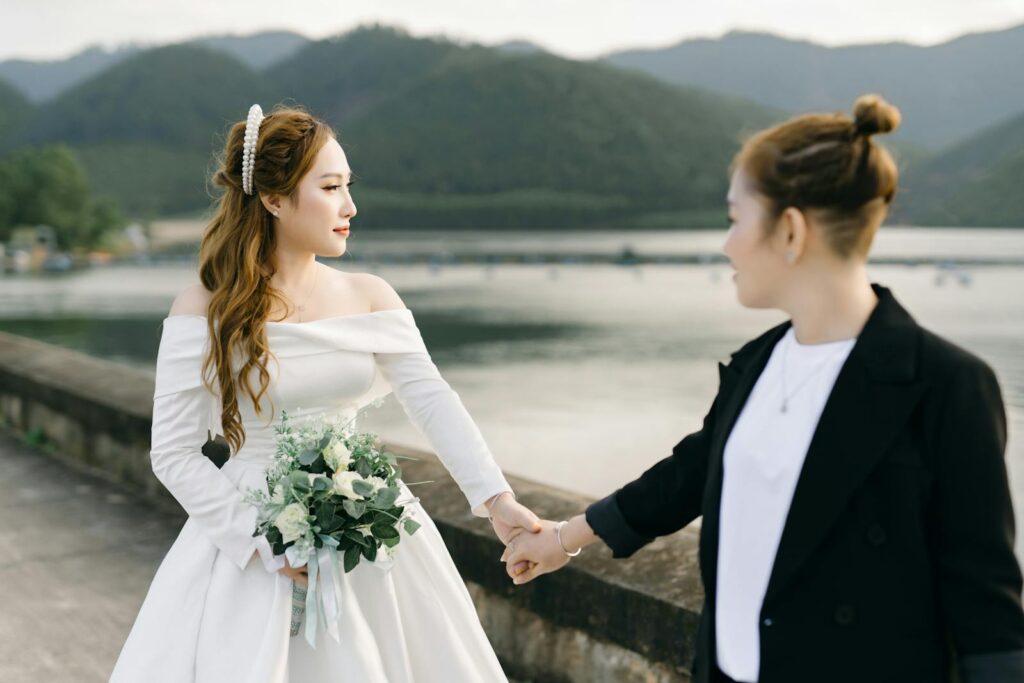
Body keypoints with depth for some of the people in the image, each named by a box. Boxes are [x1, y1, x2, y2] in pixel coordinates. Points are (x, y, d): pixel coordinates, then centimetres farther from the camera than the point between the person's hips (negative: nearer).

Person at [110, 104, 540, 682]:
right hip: (250, 543, -3)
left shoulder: (370, 297, 2)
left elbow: (430, 397, -10)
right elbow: (174, 452, -7)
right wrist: (263, 540, -16)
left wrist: (496, 497, -24)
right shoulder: (204, 312, -7)